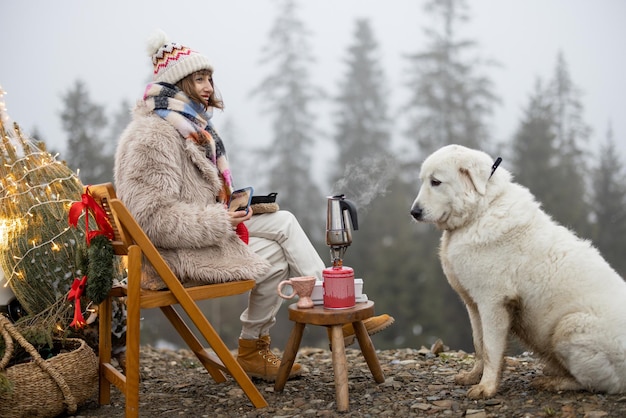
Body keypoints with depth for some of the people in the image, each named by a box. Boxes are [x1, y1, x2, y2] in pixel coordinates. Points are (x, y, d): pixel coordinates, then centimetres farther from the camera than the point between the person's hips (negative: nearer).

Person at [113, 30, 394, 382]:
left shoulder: (191, 126, 14)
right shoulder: (152, 136, -18)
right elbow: (153, 216, -25)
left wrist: (231, 208, 4)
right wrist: (220, 222, -23)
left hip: (204, 231, 9)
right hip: (173, 252, -9)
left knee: (283, 221, -4)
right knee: (273, 258, -12)